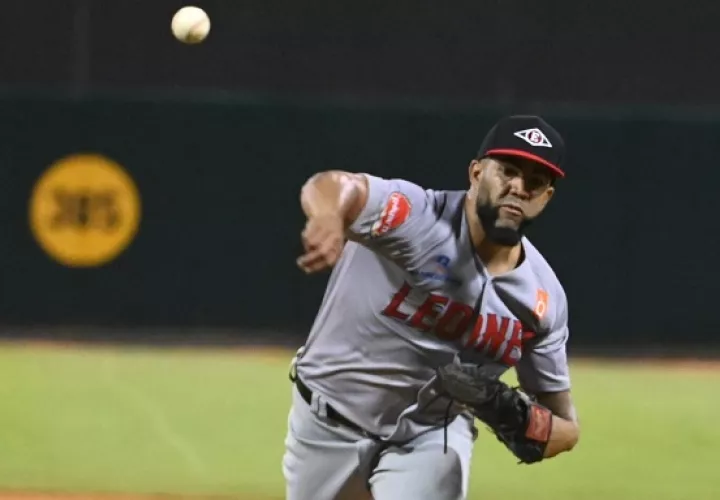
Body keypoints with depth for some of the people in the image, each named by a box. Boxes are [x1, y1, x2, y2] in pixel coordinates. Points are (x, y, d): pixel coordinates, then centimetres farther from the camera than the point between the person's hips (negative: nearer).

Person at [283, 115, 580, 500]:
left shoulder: (543, 298, -12)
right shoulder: (418, 217, -26)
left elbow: (565, 429, -2)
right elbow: (334, 186, -49)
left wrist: (522, 422, -27)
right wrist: (328, 216, -75)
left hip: (432, 436, 2)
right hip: (328, 425, -1)